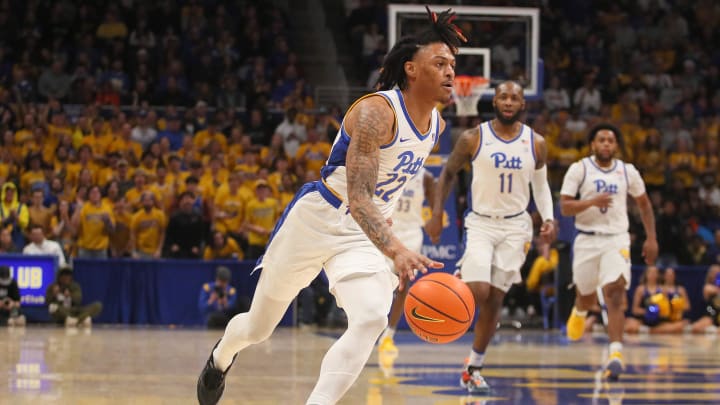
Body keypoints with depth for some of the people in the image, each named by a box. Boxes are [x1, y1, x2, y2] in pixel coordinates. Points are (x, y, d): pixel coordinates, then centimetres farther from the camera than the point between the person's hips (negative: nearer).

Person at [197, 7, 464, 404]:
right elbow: (357, 196, -34)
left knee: (371, 320, -25)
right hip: (318, 219, -5)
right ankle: (220, 359, 49)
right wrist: (397, 251, -47)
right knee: (258, 327, 13)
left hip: (365, 234, 5)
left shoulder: (436, 125, 1)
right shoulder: (376, 111, -24)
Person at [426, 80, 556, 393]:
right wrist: (437, 214, -3)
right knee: (478, 292, -21)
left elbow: (540, 184, 11)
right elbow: (448, 173, 4)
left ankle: (474, 367, 14)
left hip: (515, 226, 2)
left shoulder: (536, 143, -1)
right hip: (480, 223, -2)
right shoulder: (473, 138, -8)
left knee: (494, 299, 3)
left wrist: (548, 218, -4)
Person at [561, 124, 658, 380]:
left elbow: (644, 204, 17)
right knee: (586, 296, 15)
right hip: (587, 240, 0)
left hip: (617, 239, 0)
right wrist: (592, 202, -25)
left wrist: (651, 238, 11)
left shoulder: (628, 172, 4)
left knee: (614, 294, -19)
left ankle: (616, 354, -25)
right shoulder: (579, 169, -3)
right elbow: (565, 208, -9)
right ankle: (579, 312, 54)